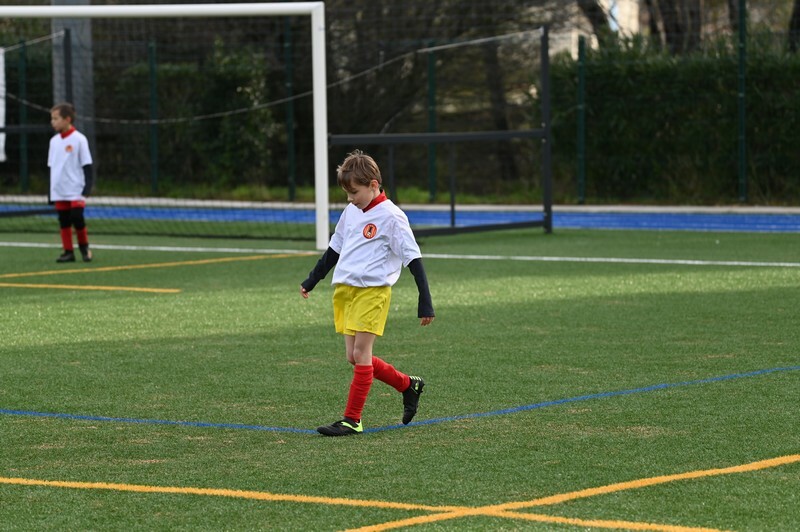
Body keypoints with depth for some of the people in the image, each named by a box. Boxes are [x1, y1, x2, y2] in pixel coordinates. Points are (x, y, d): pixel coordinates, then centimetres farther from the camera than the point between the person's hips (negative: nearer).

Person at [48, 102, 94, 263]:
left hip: (76, 192, -5)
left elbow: (87, 166, -7)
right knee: (64, 222, 5)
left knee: (77, 218, -11)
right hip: (59, 192, 5)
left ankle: (84, 247, 9)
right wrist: (51, 192, 16)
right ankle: (68, 251, 11)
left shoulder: (79, 139, -7)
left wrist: (86, 189, -13)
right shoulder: (54, 141, 10)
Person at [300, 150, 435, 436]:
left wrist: (425, 303, -14)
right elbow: (334, 249, 27)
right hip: (344, 290, 8)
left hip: (372, 291, -8)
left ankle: (352, 420, -6)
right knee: (354, 357, 6)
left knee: (360, 353, -11)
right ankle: (409, 385, 26)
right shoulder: (351, 212, 13)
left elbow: (413, 259, -10)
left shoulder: (390, 216, -9)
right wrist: (312, 281, 29)